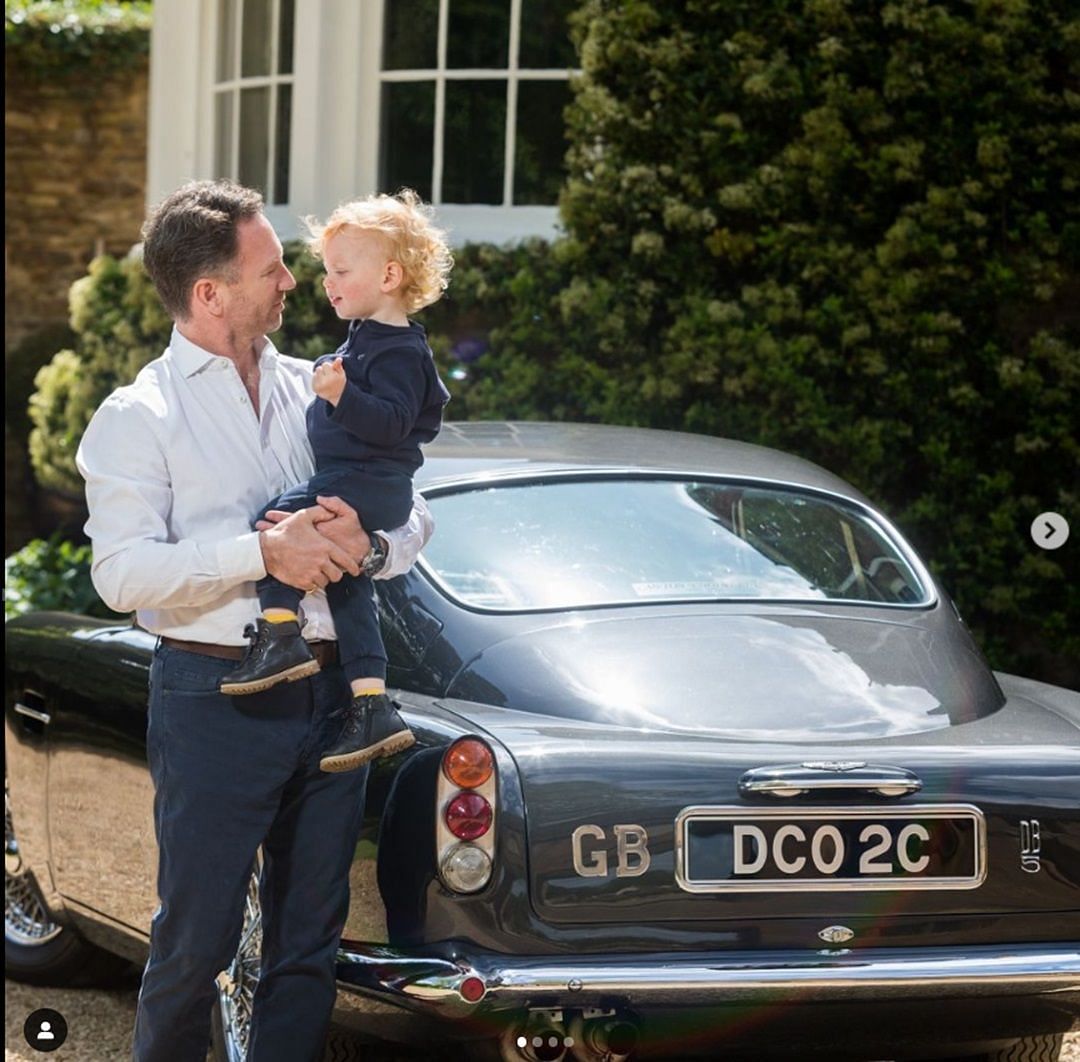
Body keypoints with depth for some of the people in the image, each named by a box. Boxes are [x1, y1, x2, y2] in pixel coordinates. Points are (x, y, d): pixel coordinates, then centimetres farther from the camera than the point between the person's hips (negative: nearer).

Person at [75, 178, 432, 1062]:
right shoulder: (139, 417, -3)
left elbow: (414, 519, 12)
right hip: (216, 704, -5)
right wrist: (263, 553, -22)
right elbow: (123, 573, -15)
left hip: (331, 692, 5)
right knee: (197, 939, 1)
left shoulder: (317, 391, 12)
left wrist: (365, 543, -11)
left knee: (309, 941, 9)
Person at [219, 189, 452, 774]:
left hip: (367, 483, -11)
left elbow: (390, 422, -27)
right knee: (347, 584, 10)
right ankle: (373, 708, 10)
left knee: (283, 515, -23)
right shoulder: (368, 340, 19)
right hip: (364, 489, 11)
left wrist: (341, 394, -37)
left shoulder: (398, 351, -14)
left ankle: (280, 635, -25)